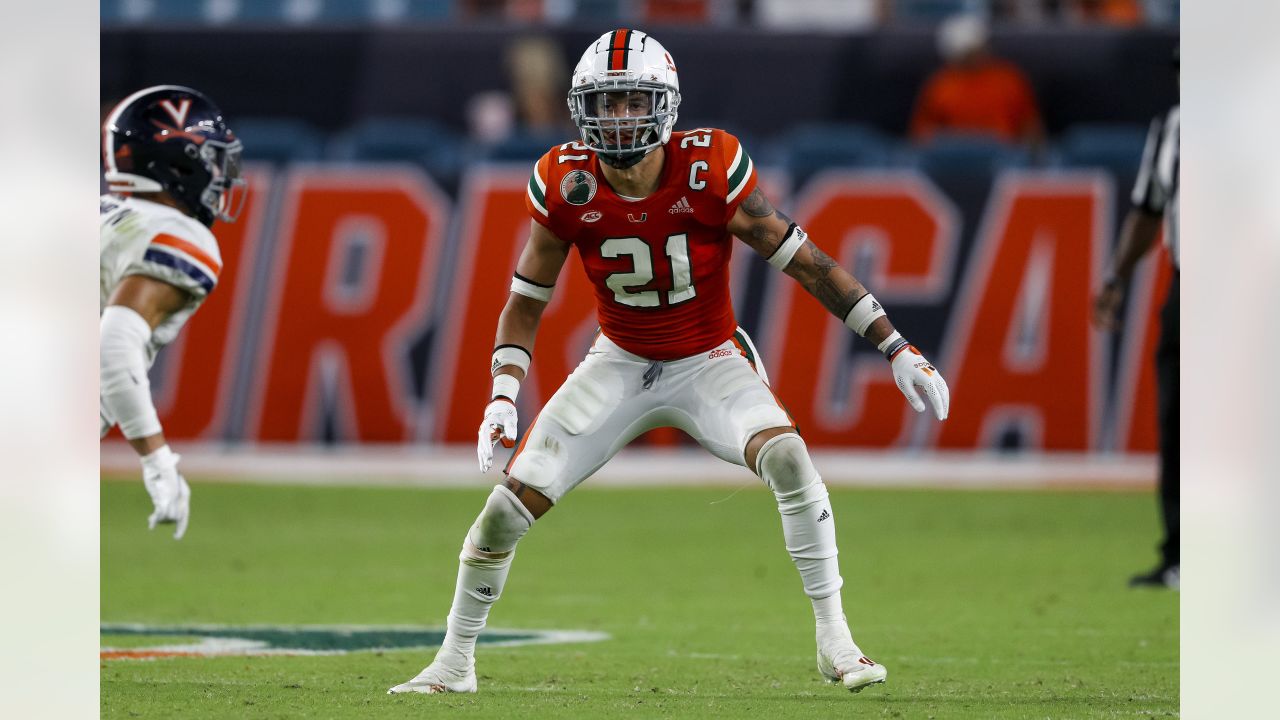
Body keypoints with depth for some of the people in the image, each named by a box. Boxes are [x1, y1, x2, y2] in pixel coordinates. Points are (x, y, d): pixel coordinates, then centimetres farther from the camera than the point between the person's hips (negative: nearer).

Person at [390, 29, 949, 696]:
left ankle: (835, 641, -17)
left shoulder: (710, 171, -23)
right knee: (510, 503, -7)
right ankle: (454, 661, 16)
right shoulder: (565, 185, -16)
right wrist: (503, 396, -16)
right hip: (620, 364, 2)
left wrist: (896, 347, -16)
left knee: (787, 458, -30)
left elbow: (804, 261, -16)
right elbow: (526, 301, -3)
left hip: (710, 361, -2)